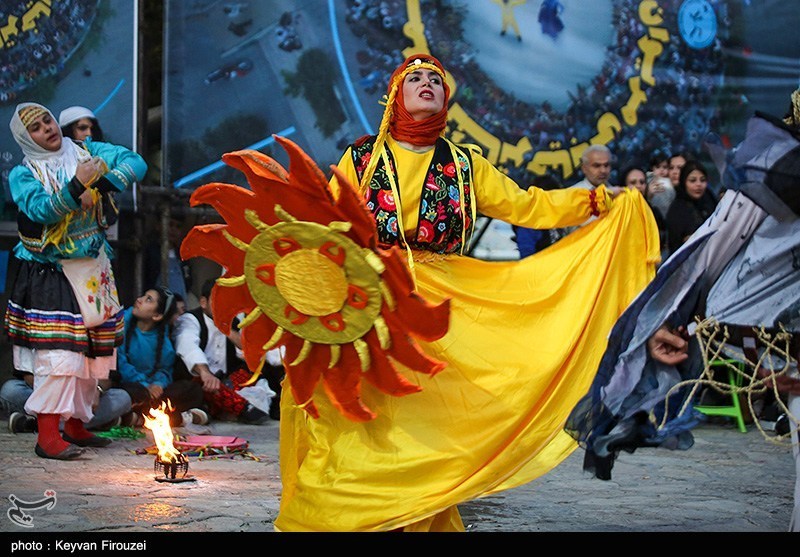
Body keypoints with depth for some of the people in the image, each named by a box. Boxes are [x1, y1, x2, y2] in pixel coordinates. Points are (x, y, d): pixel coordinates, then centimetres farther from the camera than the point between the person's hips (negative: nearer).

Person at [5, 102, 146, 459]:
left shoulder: (87, 152, 7)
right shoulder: (23, 175, -2)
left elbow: (135, 163, -3)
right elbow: (41, 210, -19)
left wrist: (97, 187, -17)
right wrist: (76, 186, -32)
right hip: (49, 278, -5)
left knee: (93, 351, 9)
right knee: (57, 352, -15)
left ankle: (75, 425, 22)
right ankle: (47, 436, -11)